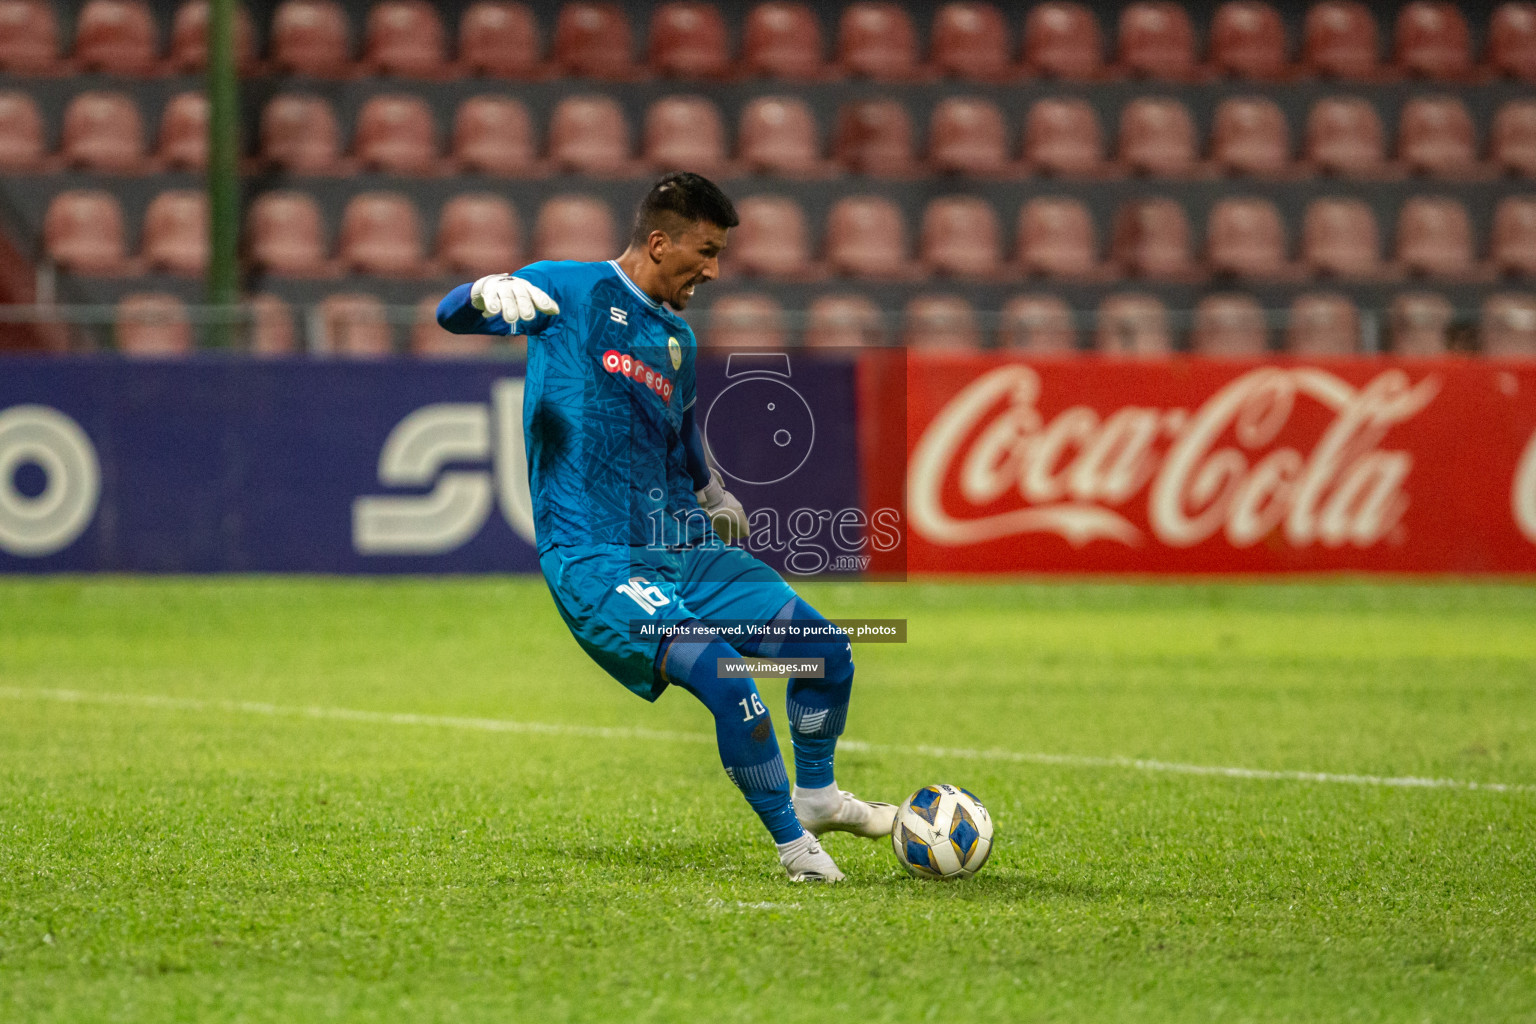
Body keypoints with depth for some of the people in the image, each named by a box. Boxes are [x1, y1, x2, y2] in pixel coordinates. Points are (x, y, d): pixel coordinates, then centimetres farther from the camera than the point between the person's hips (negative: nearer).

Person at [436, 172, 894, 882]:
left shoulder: (678, 341, 19)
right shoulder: (569, 291, -1)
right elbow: (453, 316, -12)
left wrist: (714, 494, 53)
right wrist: (489, 291, -35)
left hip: (686, 552, 8)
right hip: (594, 562, -8)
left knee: (827, 647, 3)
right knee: (726, 679, -26)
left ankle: (816, 795, 29)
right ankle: (794, 844, -9)